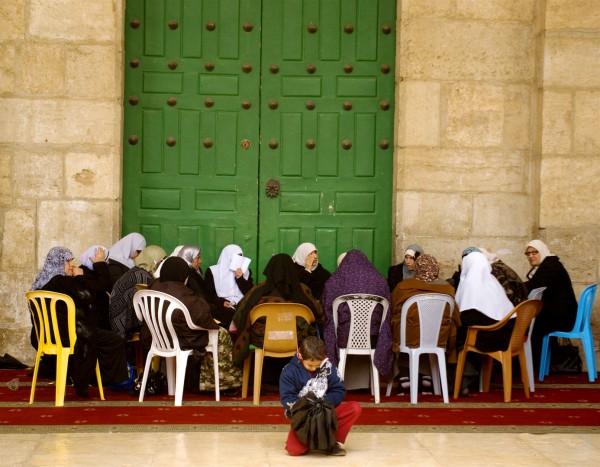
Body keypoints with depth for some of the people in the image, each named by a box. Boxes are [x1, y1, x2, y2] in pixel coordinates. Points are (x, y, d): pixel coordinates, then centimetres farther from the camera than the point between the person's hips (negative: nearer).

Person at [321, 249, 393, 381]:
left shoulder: (334, 281, 1)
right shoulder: (380, 280, 5)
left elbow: (326, 312, 7)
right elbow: (387, 315, 10)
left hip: (344, 340, -1)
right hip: (372, 340, 1)